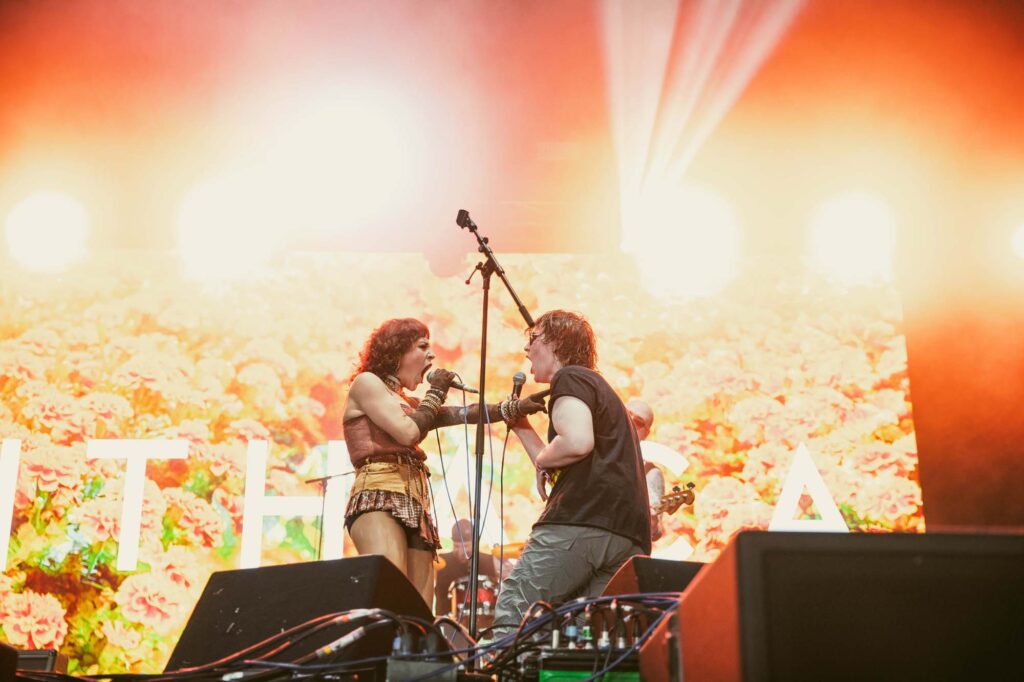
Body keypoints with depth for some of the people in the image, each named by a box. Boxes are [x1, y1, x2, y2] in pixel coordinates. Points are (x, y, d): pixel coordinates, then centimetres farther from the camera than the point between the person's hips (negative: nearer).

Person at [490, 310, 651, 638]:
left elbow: (578, 442, -17)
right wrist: (523, 428, 31)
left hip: (582, 520, -9)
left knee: (511, 615, -9)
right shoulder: (598, 387, 33)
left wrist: (542, 458, 1)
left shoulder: (570, 378, 4)